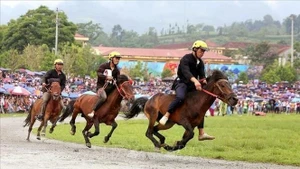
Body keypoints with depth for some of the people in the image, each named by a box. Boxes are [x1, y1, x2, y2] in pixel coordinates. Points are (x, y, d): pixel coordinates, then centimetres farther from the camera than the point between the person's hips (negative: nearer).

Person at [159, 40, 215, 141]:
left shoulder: (200, 63, 13)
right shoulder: (186, 59, -13)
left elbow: (202, 75, 1)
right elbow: (186, 72, -31)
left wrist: (204, 81, -24)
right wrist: (195, 80, -48)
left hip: (192, 86, 8)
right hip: (181, 83, -8)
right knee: (180, 97, -40)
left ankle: (201, 133, 6)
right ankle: (166, 116, -30)